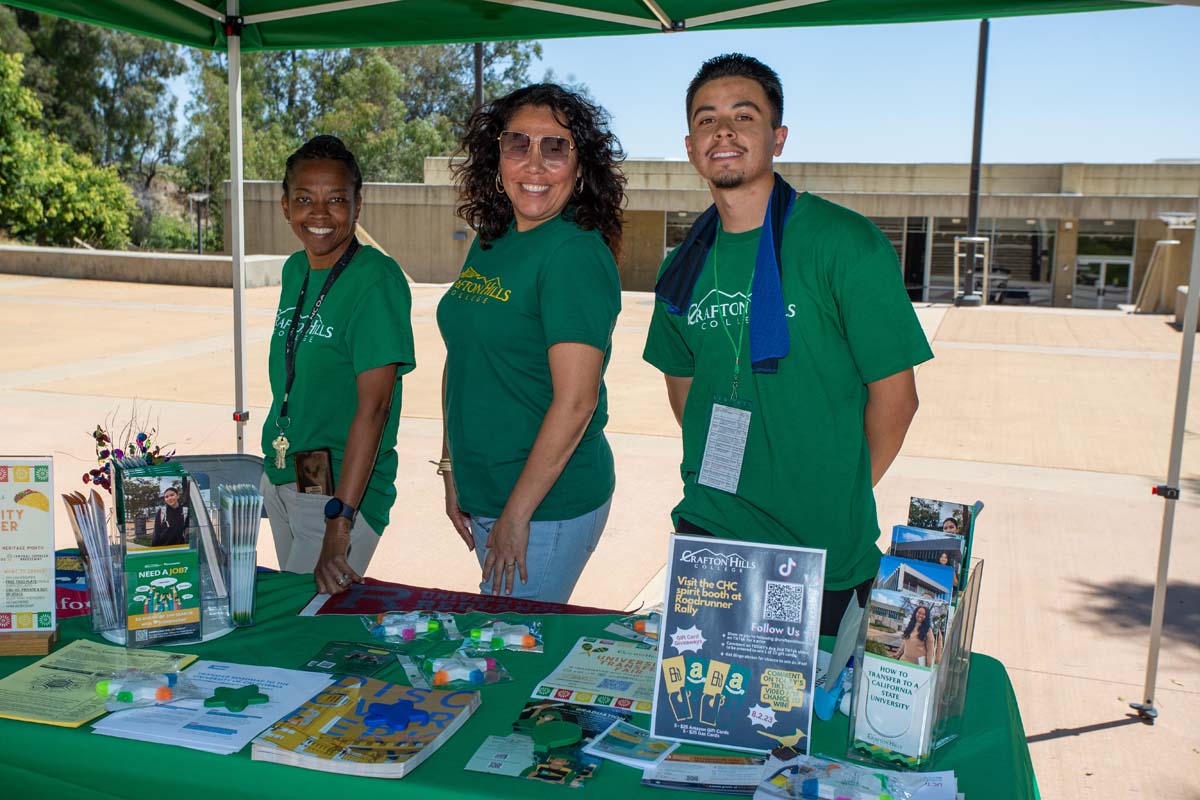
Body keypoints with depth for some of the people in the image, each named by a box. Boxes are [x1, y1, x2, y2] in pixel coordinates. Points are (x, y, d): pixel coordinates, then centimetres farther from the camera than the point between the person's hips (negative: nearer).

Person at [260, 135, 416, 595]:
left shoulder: (377, 279, -18)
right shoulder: (294, 270, 6)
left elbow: (374, 404, -25)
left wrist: (340, 522, -30)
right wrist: (274, 471, 15)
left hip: (344, 488, -8)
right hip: (280, 477, 8)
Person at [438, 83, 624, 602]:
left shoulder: (576, 253, -17)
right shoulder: (489, 243, 8)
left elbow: (576, 399, -22)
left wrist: (517, 514, -18)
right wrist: (452, 469, 12)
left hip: (550, 503, -8)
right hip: (482, 494, 8)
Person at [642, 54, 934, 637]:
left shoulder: (845, 244, -13)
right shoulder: (685, 266, 3)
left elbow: (895, 392, -10)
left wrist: (840, 498, -1)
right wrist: (719, 478, 8)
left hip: (824, 552, -4)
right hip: (706, 532, 5)